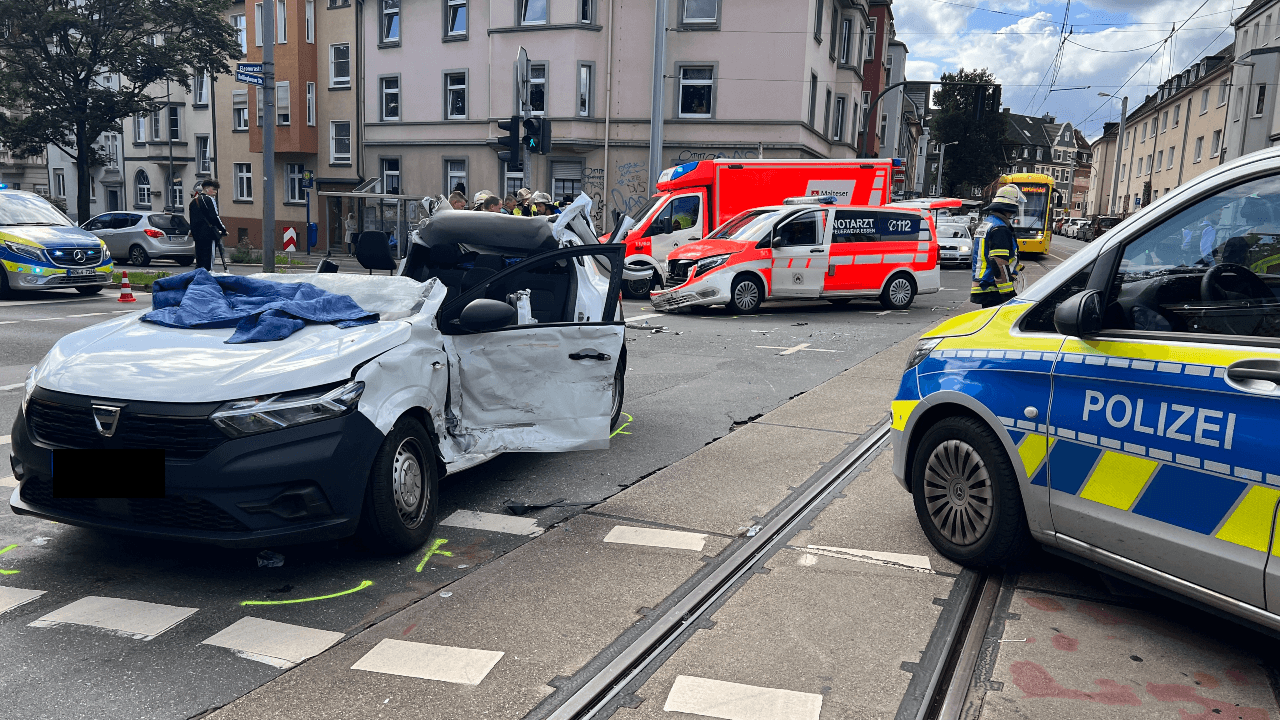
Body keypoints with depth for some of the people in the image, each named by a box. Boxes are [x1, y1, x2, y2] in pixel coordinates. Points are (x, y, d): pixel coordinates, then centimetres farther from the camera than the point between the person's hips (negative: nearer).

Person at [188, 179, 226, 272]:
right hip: (208, 233, -9)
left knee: (199, 257, 13)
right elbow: (214, 217, -13)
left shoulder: (194, 201, 20)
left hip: (197, 234, 9)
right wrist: (223, 230, -6)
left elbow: (191, 219, 23)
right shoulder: (209, 199, -7)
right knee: (208, 257, -10)